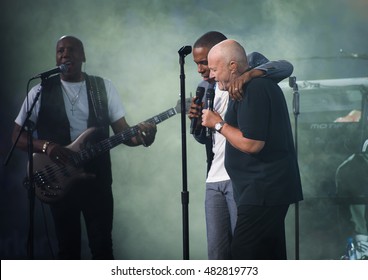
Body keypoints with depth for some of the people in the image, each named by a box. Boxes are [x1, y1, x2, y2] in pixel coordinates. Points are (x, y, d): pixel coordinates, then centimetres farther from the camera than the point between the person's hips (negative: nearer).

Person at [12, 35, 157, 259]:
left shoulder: (104, 87, 4)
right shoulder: (41, 91, 0)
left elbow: (122, 130, 2)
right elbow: (18, 136, 2)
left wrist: (138, 136, -22)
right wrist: (46, 146, -18)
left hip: (97, 178, 1)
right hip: (59, 180, 0)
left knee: (102, 245, 2)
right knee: (68, 247, 7)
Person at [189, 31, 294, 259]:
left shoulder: (250, 64, 0)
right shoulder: (205, 87, 17)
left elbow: (286, 67, -18)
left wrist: (250, 73, -35)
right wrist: (197, 120, -2)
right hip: (215, 179, 6)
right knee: (216, 253, 5)